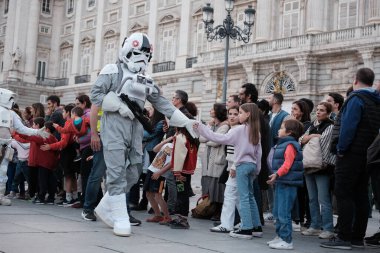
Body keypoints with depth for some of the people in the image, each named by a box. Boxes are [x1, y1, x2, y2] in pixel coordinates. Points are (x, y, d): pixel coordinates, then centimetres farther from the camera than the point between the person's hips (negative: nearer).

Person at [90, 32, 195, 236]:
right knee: (117, 173, -9)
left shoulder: (146, 82, 20)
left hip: (135, 128, 7)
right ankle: (121, 219, -5)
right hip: (114, 125, -7)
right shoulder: (112, 71, 3)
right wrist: (120, 106, -13)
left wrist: (187, 122, 11)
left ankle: (105, 208, 22)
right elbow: (95, 94, -5)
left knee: (132, 174, 6)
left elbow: (163, 104, 18)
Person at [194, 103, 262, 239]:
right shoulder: (255, 130, 9)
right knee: (250, 196, 15)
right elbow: (258, 151, 11)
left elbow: (221, 138, -18)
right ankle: (256, 227, 19)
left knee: (244, 197, -5)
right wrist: (257, 169, 19)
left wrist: (201, 128, -16)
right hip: (252, 165, 8)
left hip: (243, 165, -8)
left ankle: (246, 229, -5)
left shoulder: (240, 129, -12)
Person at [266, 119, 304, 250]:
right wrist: (276, 176, 25)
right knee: (277, 212, 17)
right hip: (281, 183, 11)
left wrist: (277, 174, -31)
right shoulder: (282, 144, 19)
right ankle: (280, 236, 26)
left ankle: (286, 240, -5)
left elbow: (287, 164, -23)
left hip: (288, 184, -11)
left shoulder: (290, 145, -13)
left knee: (284, 213, -9)